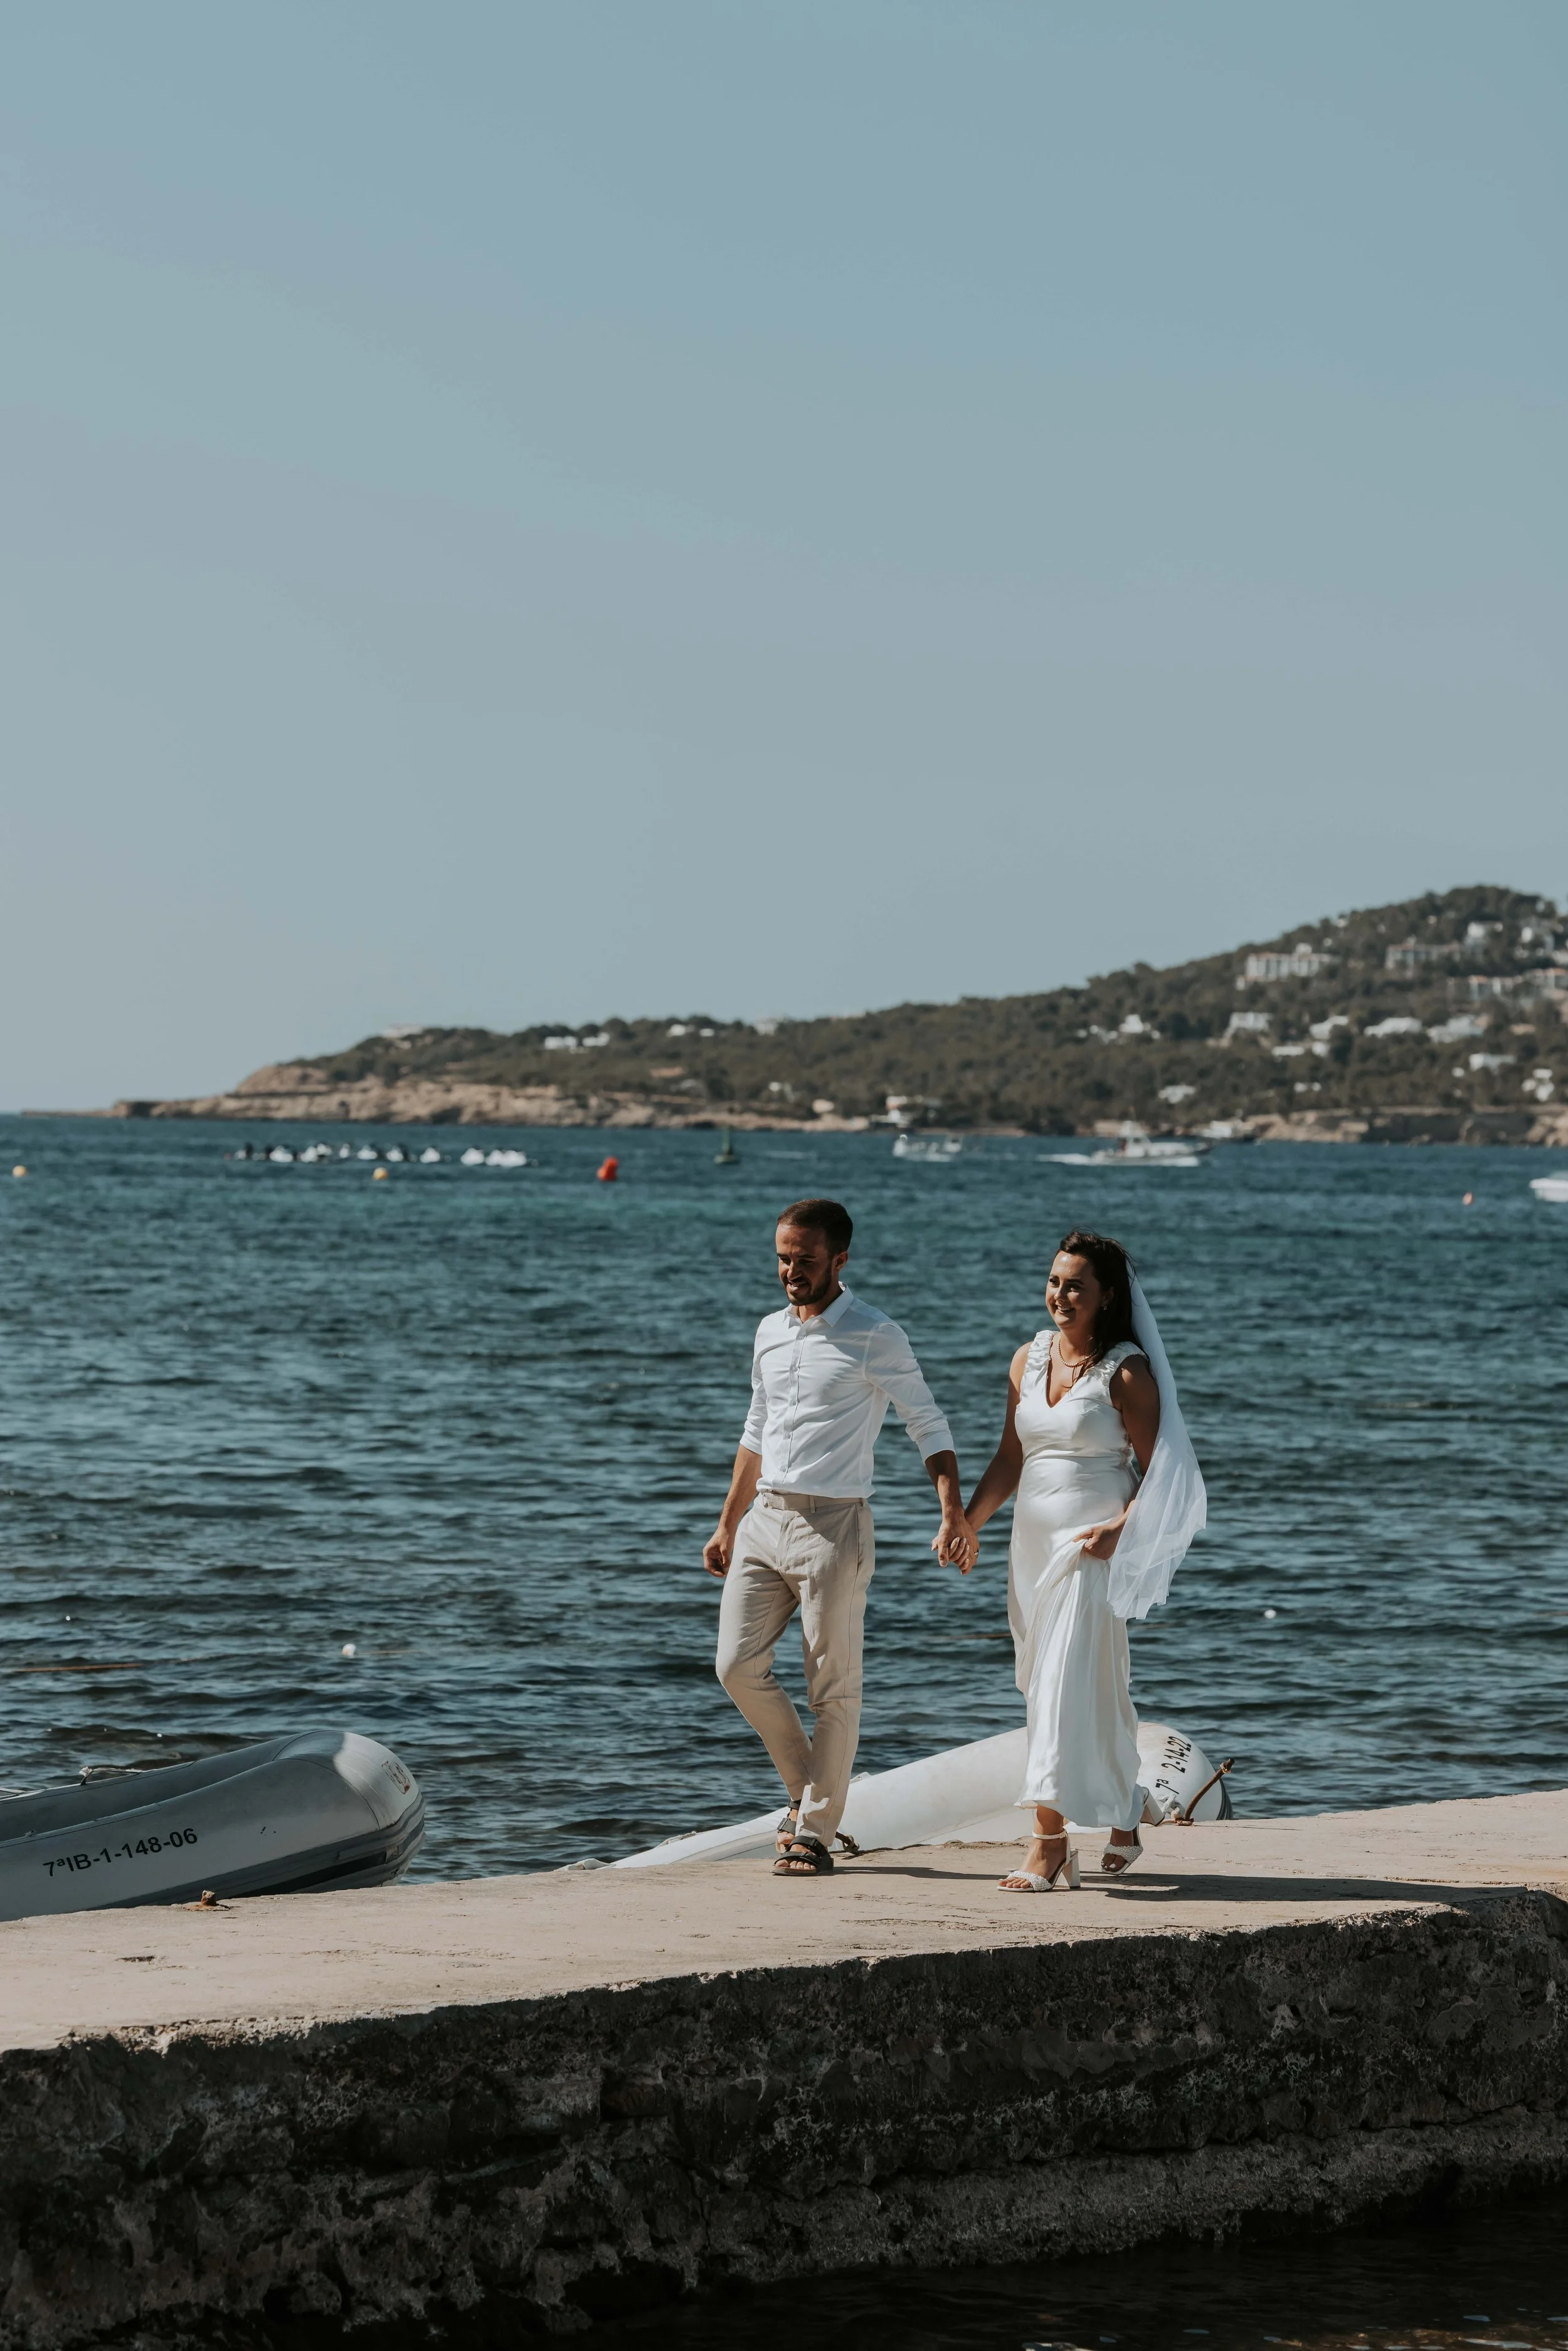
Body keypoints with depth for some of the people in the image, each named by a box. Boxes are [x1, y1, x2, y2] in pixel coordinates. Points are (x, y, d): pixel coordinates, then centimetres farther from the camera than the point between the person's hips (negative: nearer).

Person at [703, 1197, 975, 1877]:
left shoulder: (875, 1337, -6)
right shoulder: (770, 1331, 13)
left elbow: (929, 1426, -6)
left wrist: (954, 1514, -19)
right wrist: (728, 1525, 24)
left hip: (833, 1525, -6)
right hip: (764, 1520, 6)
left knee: (832, 1687, -1)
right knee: (739, 1666, -2)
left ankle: (815, 1831, 7)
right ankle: (806, 1788, 17)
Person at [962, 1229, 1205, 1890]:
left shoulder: (1126, 1373, -8)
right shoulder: (1029, 1360, 9)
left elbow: (1158, 1470, -7)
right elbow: (1010, 1458, 14)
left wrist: (1120, 1528, -22)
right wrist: (966, 1524, 3)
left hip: (1092, 1544, -7)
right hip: (1034, 1539, 7)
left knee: (1070, 1686, -10)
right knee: (1044, 1683, 9)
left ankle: (1050, 1838, -11)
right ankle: (1126, 1811, 23)